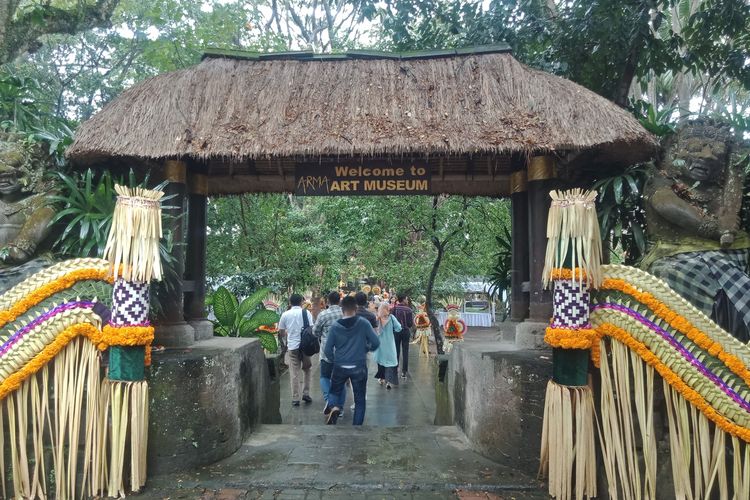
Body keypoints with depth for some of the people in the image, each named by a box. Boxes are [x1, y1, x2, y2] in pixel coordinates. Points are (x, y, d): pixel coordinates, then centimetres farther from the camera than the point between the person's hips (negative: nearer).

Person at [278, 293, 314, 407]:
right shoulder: (306, 312, -1)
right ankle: (306, 394, 14)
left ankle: (295, 399, 8)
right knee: (306, 370, 18)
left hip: (292, 347, 0)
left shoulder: (285, 315, 2)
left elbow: (281, 332, 9)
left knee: (294, 374, 6)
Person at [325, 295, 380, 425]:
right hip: (359, 367, -1)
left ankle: (335, 408, -6)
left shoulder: (335, 326, -4)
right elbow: (376, 342, -8)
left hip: (340, 367, 1)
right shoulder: (363, 323, -8)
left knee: (334, 391, 22)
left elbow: (328, 350, -1)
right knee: (360, 399, 12)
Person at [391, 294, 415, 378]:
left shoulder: (394, 309, -7)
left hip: (396, 331, 2)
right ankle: (404, 372, 6)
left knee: (396, 351, 10)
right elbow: (410, 324, -11)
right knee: (405, 352, 5)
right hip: (406, 331, -2)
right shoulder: (409, 310, -11)